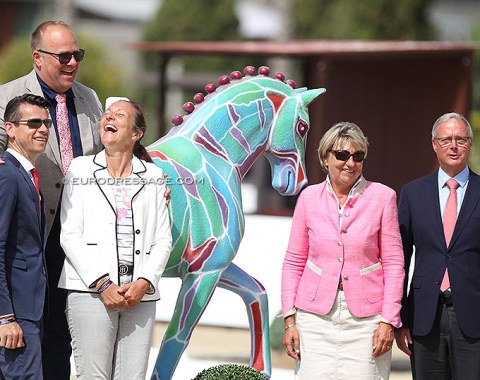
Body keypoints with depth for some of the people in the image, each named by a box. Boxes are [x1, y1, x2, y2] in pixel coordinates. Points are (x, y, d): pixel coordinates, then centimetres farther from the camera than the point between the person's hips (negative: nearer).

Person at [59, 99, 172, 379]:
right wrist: (101, 283, -9)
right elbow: (69, 235, 2)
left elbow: (163, 240, 10)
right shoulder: (81, 169, 10)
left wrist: (144, 283, -7)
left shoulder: (153, 176, 14)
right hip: (91, 291, -2)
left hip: (140, 294, 2)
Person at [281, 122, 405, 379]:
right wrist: (289, 319, 3)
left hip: (365, 315, -1)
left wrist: (388, 321, -5)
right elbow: (293, 262, 10)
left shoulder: (382, 197, 2)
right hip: (316, 314, 1)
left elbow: (393, 264, 2)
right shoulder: (309, 197, 7)